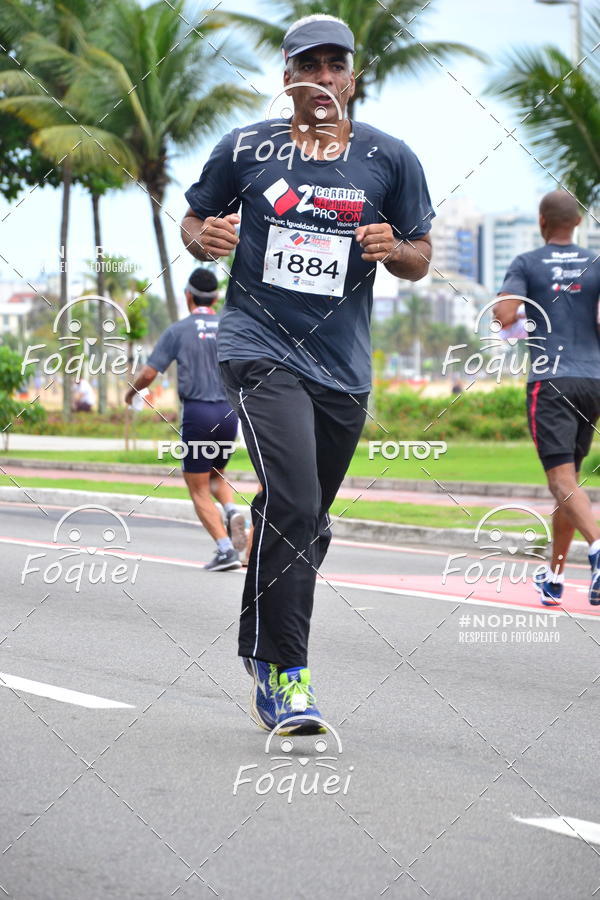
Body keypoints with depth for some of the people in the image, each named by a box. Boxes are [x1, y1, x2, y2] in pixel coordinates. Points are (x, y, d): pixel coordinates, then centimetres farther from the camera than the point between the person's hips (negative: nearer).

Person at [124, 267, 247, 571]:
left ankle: (226, 550, -10)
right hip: (228, 412, 4)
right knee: (216, 475, 26)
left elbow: (148, 374, -4)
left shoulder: (178, 330, -3)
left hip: (196, 412, -4)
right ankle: (233, 512, -5)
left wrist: (131, 392, 17)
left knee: (199, 490, 5)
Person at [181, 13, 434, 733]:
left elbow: (420, 259, 12)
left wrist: (393, 249, -11)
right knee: (292, 499, -22)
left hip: (343, 368, 3)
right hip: (260, 347, -3)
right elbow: (194, 220, 14)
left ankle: (258, 648, 35)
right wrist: (204, 237, -9)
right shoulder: (244, 149, 2)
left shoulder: (391, 159, 5)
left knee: (306, 522, 12)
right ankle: (284, 673, -16)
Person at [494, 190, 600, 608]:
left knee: (562, 479, -13)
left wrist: (508, 323, 12)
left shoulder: (527, 265, 2)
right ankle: (554, 576, 21)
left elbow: (505, 315, -11)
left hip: (549, 381, -4)